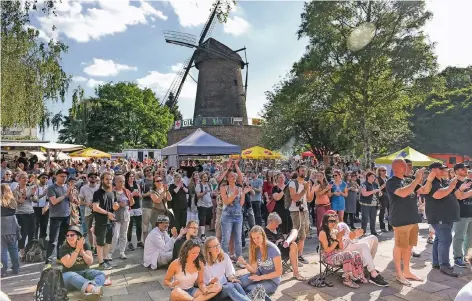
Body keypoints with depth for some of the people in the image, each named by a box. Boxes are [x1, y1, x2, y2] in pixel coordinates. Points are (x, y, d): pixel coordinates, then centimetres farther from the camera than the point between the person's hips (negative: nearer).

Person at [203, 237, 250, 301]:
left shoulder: (225, 256, 3)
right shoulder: (205, 263, -9)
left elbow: (230, 273, 3)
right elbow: (207, 282, -7)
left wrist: (232, 278, -16)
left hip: (225, 284, 4)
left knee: (236, 284, -28)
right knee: (230, 287, -32)